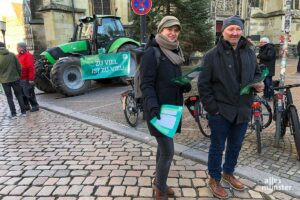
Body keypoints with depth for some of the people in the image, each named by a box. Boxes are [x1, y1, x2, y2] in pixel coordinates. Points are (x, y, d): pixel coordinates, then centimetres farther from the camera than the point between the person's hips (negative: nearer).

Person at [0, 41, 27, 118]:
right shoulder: (12, 55, -5)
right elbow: (19, 67, -1)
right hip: (15, 79, 2)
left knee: (9, 97, 9)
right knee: (19, 95, 13)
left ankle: (13, 114, 11)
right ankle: (23, 112, 14)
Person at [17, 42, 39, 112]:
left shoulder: (28, 55, -13)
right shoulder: (18, 56, 14)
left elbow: (31, 68, -19)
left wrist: (31, 79, -22)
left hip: (26, 79, -9)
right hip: (20, 79, 9)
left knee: (29, 94, -2)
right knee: (22, 94, 15)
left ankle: (35, 106, 9)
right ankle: (26, 106, 27)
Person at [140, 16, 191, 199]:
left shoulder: (175, 52, 13)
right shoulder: (152, 53, -13)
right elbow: (146, 84, -17)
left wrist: (185, 85, -2)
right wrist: (153, 106, -30)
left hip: (172, 108, 8)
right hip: (158, 110, -8)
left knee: (163, 148, 19)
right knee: (168, 152, -5)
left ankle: (158, 181, 39)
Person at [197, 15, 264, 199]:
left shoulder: (249, 53, 6)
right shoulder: (212, 55, -10)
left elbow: (256, 73, 20)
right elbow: (203, 84, -10)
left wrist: (259, 83, -4)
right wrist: (212, 108, -14)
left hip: (243, 110, 5)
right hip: (220, 111, -5)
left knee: (235, 147, 20)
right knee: (217, 148, 9)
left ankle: (228, 173, 44)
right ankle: (215, 179, 30)